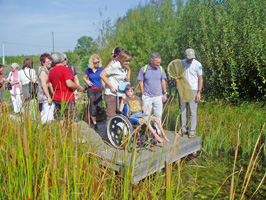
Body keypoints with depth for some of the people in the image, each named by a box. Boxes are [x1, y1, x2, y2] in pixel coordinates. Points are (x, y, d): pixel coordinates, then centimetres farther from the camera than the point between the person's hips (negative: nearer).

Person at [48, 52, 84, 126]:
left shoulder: (51, 71, 10)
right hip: (67, 99, -7)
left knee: (60, 120, 11)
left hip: (57, 99, 7)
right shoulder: (65, 69, -13)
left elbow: (50, 85, 14)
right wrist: (78, 87, -8)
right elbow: (69, 84, -23)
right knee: (73, 120, 0)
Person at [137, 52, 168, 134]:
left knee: (158, 115, 5)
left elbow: (163, 81, 9)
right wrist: (143, 95, -1)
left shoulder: (161, 69, 4)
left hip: (158, 96, 2)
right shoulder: (144, 69, -4)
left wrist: (165, 93, 4)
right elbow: (141, 82, 0)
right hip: (147, 97, -2)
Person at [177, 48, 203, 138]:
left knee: (192, 112, -2)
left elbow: (200, 79, -3)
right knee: (183, 110, 10)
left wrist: (199, 92, -9)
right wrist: (177, 78, -8)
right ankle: (183, 128, 22)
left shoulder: (197, 64, -5)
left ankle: (192, 131, 7)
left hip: (193, 90, -4)